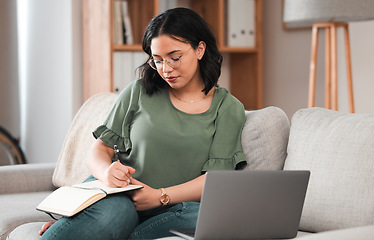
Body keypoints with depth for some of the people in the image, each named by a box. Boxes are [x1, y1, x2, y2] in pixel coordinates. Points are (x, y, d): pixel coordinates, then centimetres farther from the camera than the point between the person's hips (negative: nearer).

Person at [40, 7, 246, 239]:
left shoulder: (228, 109, 9)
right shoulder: (139, 92, 12)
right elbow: (98, 152, 9)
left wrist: (159, 196, -17)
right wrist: (107, 172, -16)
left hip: (168, 209, 1)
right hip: (117, 195, 0)